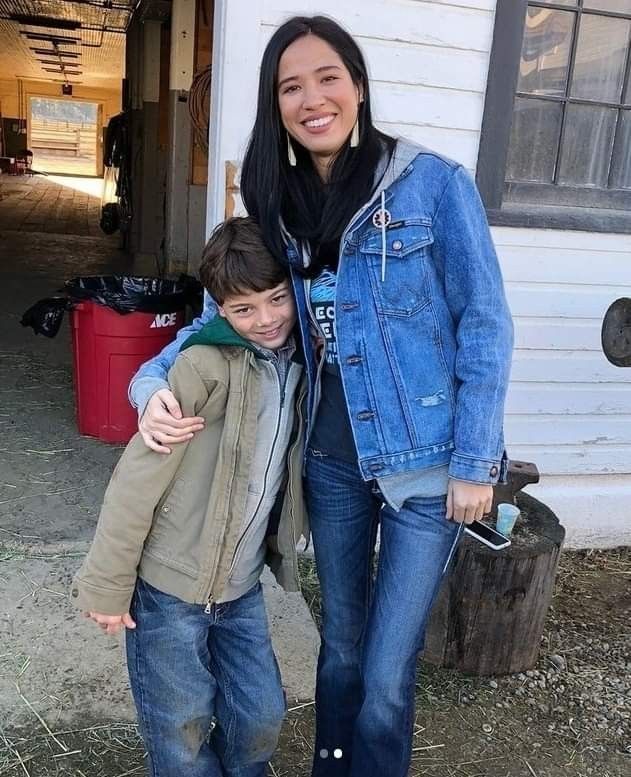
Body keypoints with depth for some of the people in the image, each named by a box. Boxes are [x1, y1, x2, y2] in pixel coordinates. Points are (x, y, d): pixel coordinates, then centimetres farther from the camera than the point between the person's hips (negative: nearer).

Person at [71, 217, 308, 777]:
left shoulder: (299, 362, 0)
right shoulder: (206, 364, -20)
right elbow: (139, 475, -17)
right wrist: (106, 583, -13)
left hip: (240, 586, 5)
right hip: (170, 583, -5)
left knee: (261, 718, 14)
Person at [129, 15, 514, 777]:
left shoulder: (433, 184, -11)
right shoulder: (278, 207, 3)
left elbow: (484, 327, -10)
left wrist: (475, 463, -11)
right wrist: (153, 381, -13)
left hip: (425, 464, -4)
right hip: (329, 462, 4)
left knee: (386, 673, 5)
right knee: (341, 642, 22)